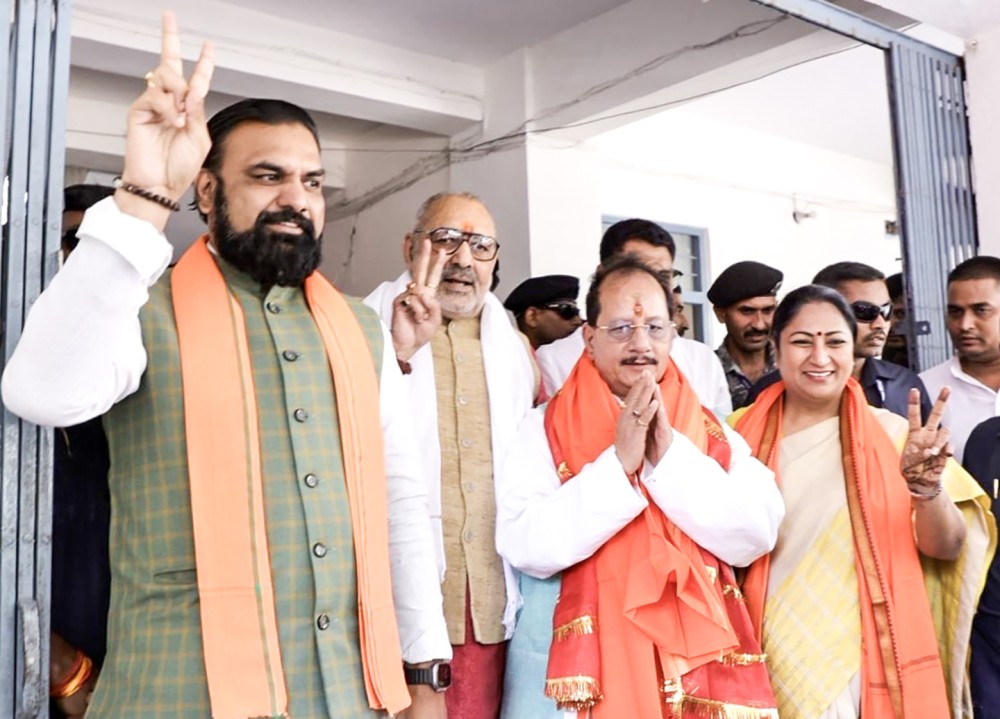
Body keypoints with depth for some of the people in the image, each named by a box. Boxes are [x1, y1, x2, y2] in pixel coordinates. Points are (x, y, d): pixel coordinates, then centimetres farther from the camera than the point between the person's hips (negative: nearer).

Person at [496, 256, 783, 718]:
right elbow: (526, 546, -16)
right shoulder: (545, 429, -4)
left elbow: (755, 536, -8)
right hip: (578, 663, -2)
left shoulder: (714, 436, 4)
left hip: (695, 661, 3)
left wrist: (670, 454, -17)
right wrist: (618, 464, -22)